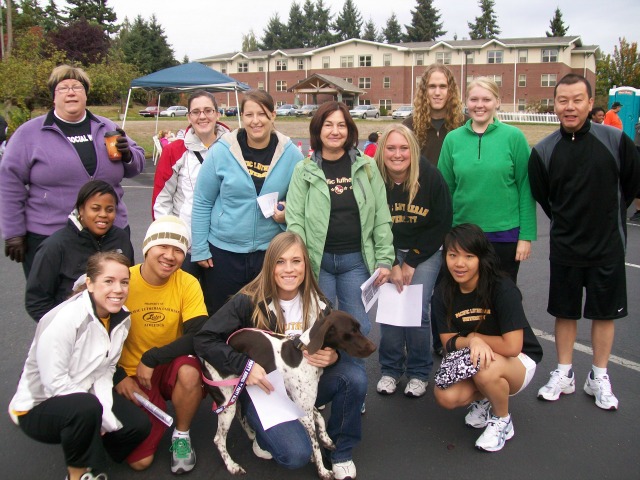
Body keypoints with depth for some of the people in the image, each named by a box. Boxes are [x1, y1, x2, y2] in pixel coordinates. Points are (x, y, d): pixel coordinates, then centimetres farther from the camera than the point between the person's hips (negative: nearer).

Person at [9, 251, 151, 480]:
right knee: (85, 408, -37)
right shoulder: (64, 320, -28)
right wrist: (103, 417, -24)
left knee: (139, 425, -11)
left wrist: (104, 409, -18)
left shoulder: (122, 318, -7)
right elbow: (55, 383, -27)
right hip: (37, 408, -6)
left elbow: (106, 369, -1)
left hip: (85, 397, 7)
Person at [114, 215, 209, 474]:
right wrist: (119, 377, -11)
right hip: (133, 376, 0)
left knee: (190, 371, -36)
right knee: (139, 460, -10)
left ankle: (181, 435, -5)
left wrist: (152, 358, -24)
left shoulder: (188, 284, -12)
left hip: (170, 366, 1)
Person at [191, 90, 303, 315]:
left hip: (271, 252, 1)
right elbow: (202, 203, -1)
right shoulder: (221, 151, -6)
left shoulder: (291, 154, -2)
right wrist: (199, 249, -2)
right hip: (223, 252, -1)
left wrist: (289, 213, -12)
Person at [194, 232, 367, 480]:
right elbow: (204, 339, -15)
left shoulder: (317, 303, -4)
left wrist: (333, 357, -22)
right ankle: (266, 434, 9)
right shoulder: (250, 302, -16)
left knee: (354, 377, -23)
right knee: (296, 454, -27)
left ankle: (341, 452, 0)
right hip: (264, 388, -4)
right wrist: (244, 365, -28)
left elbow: (334, 347, 3)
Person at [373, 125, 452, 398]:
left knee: (417, 309, -10)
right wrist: (392, 264, -13)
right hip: (388, 251, 1)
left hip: (426, 252, -1)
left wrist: (411, 262, -11)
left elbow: (442, 224, -9)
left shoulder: (430, 177, -15)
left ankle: (419, 373, 9)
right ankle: (390, 370, 13)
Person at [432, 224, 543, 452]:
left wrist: (474, 336, -14)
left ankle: (503, 421, -5)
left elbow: (512, 347, -26)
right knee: (445, 396, -24)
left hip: (518, 362, -4)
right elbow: (449, 342, -9)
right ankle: (483, 399, 11)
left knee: (487, 369, -37)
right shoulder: (443, 293, -9)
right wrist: (472, 342, -30)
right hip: (470, 363, 4)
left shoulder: (502, 289, -24)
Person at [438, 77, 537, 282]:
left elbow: (525, 188, -3)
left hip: (505, 235, -1)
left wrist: (526, 236, -6)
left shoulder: (513, 136, -4)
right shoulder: (453, 139, 1)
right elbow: (446, 189, 4)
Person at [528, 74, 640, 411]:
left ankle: (599, 378, 26)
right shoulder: (544, 151, -6)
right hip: (564, 247, 1)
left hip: (608, 246, -1)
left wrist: (610, 213, 9)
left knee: (605, 312, 10)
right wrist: (566, 221, 8)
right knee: (565, 312, 12)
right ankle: (564, 374, 27)